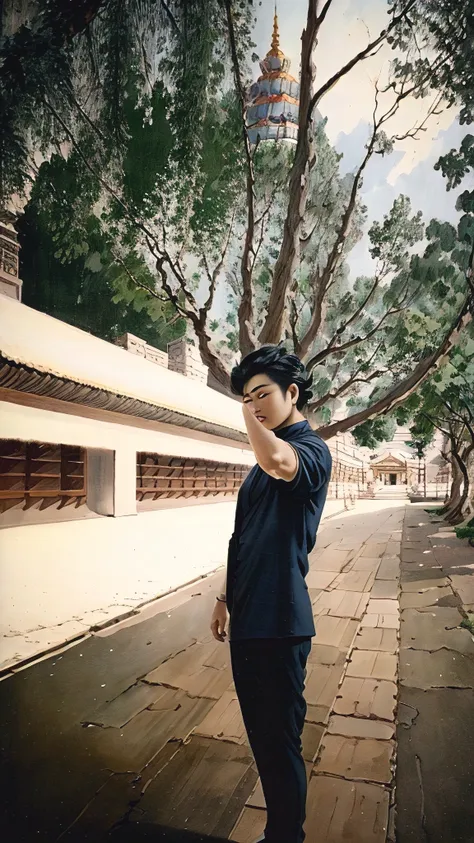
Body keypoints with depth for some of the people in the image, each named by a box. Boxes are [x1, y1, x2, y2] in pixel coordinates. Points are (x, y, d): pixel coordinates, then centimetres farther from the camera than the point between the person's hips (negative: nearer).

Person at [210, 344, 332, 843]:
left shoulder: (312, 451, -14)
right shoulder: (264, 460, 12)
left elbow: (278, 461, -40)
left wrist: (252, 417, -20)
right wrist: (226, 597, 18)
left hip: (278, 622, -9)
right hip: (248, 619, 9)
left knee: (280, 742, 5)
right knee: (260, 734, 21)